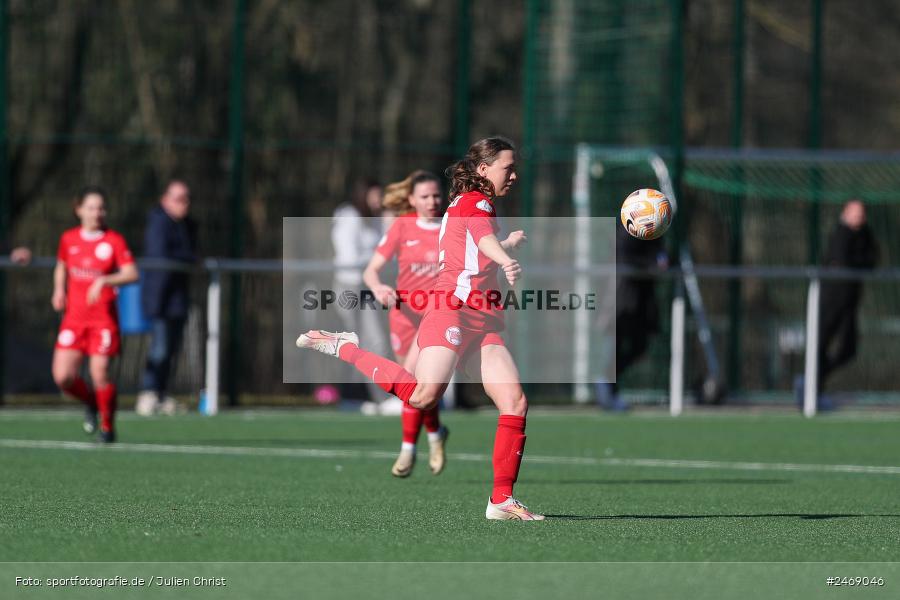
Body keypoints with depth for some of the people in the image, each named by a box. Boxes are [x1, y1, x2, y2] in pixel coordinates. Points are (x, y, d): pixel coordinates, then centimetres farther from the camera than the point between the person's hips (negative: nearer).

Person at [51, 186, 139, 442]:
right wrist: (59, 291, 7)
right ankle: (91, 402, 25)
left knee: (100, 373, -13)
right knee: (63, 377, -7)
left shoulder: (114, 240, -5)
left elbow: (132, 274, -15)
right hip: (74, 315, 3)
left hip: (103, 317, -3)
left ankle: (107, 426, 8)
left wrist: (104, 281, -29)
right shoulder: (68, 239, 7)